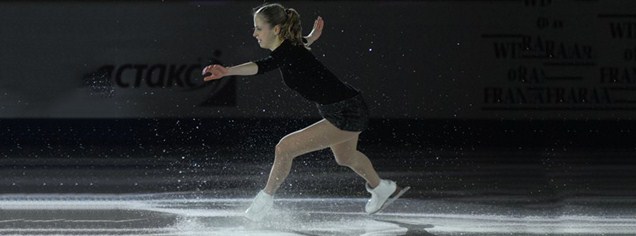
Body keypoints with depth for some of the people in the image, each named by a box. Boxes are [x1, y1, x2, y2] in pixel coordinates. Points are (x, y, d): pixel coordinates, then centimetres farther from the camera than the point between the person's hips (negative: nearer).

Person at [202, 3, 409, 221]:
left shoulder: (288, 53, -29)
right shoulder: (290, 47, 0)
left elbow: (262, 66, -51)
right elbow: (303, 44, 26)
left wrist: (227, 71, -64)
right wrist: (312, 37, 49)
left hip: (346, 115, -11)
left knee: (285, 148, -17)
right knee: (345, 157, 36)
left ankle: (266, 198, 2)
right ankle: (383, 189, 61)